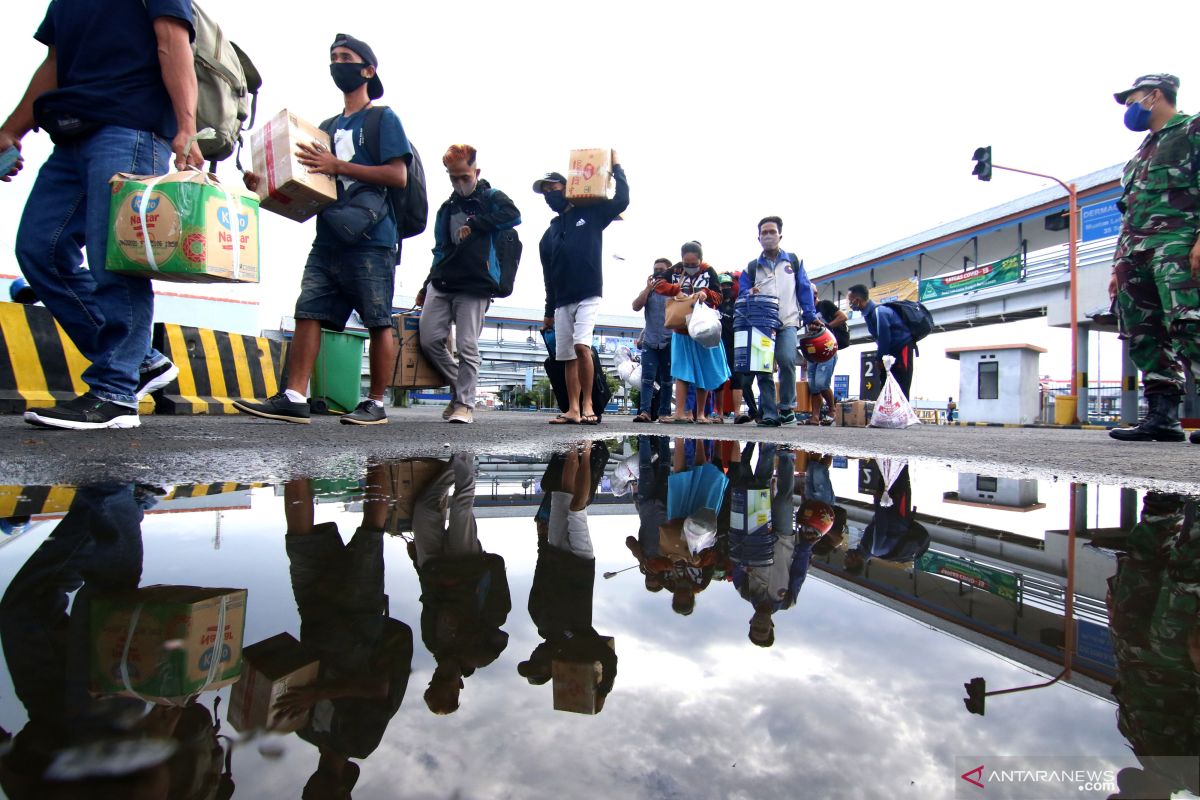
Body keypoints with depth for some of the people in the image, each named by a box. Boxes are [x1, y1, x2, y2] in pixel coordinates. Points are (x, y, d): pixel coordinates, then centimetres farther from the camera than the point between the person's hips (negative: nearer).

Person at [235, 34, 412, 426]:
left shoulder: (383, 118, 5)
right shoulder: (329, 126, 25)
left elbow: (398, 176, -9)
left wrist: (338, 166, -14)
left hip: (371, 238, -7)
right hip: (328, 239, 7)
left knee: (378, 321, -4)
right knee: (308, 313, -2)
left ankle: (376, 404, 2)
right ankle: (294, 398, -3)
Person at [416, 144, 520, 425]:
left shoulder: (491, 197, 7)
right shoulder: (446, 208, 21)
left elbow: (513, 215, -16)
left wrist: (474, 225, -12)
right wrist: (426, 286, 22)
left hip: (474, 287, -5)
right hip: (441, 285, 6)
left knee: (467, 347, -8)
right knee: (429, 340, -2)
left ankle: (464, 404, -1)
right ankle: (460, 386, 16)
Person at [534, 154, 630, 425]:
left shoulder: (590, 214, 8)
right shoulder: (549, 234, 19)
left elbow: (622, 199, -4)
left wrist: (615, 166, 3)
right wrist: (549, 311, 20)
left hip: (588, 295, -5)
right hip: (562, 301, 5)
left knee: (581, 346, -22)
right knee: (567, 356, 2)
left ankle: (587, 405, -13)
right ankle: (573, 410, 6)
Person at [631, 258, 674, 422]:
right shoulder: (648, 291, 15)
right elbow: (636, 306, 0)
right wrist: (648, 288, -4)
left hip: (669, 342, -1)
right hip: (649, 341, 2)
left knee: (667, 379, 5)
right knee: (647, 378, -8)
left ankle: (664, 412, 9)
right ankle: (645, 411, -14)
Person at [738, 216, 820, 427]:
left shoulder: (793, 261, 15)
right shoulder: (752, 267, 16)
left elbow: (805, 290, 13)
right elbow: (742, 291, 14)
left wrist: (810, 317, 7)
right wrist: (749, 294, -10)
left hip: (787, 323, -2)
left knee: (786, 361, -23)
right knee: (763, 369, -3)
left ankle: (787, 407, -7)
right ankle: (769, 414, 2)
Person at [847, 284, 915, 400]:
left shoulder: (879, 312, -23)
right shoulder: (870, 312, 6)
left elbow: (884, 340, -20)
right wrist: (880, 360, 4)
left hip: (902, 350, -10)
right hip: (893, 352, 10)